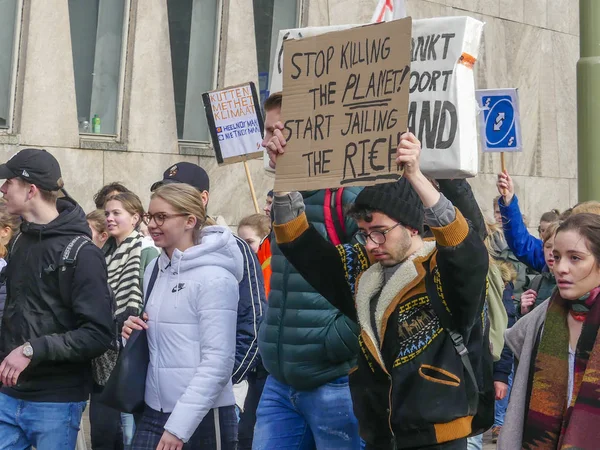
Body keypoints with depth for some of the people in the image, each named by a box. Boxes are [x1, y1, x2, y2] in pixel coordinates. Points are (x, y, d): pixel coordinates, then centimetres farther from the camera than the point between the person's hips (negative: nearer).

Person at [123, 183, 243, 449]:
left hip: (202, 418, -6)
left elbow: (218, 360, -17)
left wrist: (179, 426, -19)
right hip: (153, 412, 6)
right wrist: (134, 332, -1)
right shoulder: (154, 270, 8)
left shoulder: (214, 278, -13)